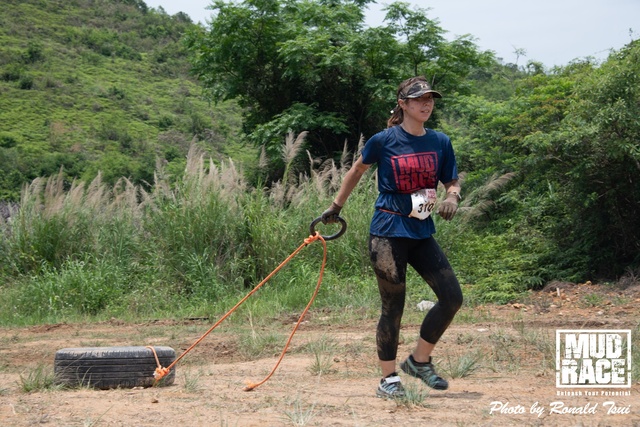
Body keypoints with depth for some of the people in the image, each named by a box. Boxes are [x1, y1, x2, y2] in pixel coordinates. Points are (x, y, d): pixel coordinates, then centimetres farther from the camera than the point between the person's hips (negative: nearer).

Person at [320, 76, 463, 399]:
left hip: (422, 232, 5)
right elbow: (357, 170, 10)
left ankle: (419, 360, 17)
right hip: (388, 233, -5)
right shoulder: (384, 140, -6)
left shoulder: (440, 142, 5)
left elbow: (452, 182, 13)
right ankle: (388, 379, 15)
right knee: (393, 307, 0)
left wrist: (452, 197, -10)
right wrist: (336, 206, 16)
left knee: (452, 297, -2)